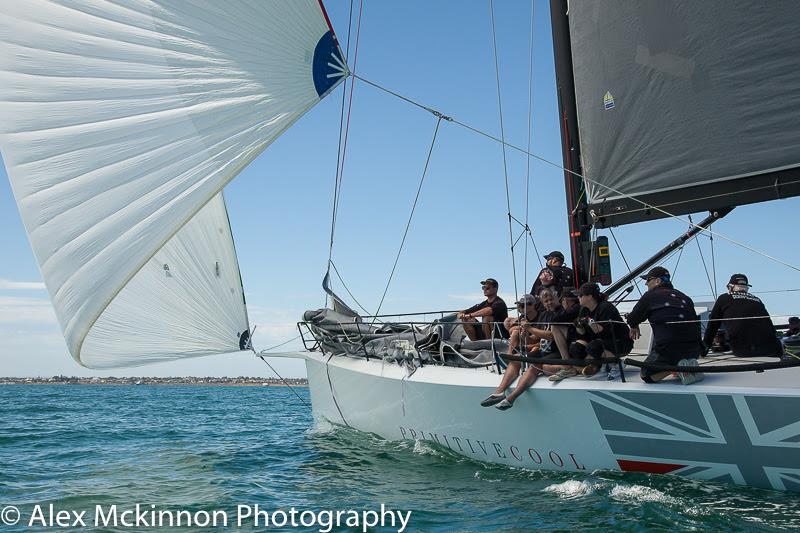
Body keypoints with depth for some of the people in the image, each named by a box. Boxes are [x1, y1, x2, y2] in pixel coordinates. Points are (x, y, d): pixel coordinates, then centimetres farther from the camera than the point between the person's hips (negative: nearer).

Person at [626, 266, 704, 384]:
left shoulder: (650, 296, 3)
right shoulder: (684, 297, 18)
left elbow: (632, 319, 11)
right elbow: (696, 323, 21)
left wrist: (634, 328, 36)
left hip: (668, 350, -6)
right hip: (694, 351, 6)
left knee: (646, 375, 12)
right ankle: (689, 365, 7)